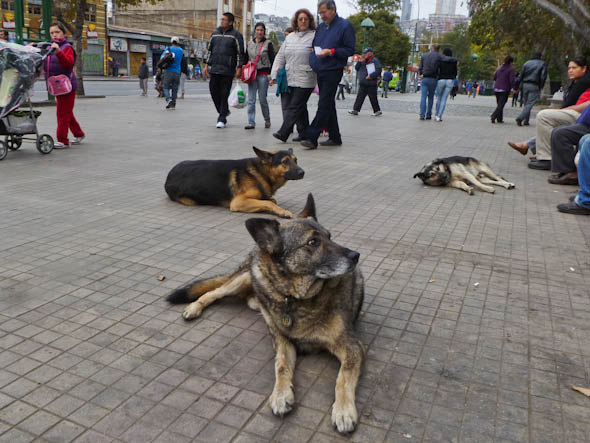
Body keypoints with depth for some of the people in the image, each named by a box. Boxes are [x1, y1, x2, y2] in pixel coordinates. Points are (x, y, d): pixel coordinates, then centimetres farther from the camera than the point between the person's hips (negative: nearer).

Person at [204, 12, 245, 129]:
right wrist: (206, 65, 12)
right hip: (214, 69, 5)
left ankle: (222, 119, 2)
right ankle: (224, 111, 26)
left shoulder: (236, 35, -1)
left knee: (224, 94, -4)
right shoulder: (215, 33, 14)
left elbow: (240, 53, -3)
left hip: (227, 70, -5)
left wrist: (239, 68, -10)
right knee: (214, 91, 5)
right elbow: (209, 50, 18)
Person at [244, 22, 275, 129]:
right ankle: (251, 122, -1)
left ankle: (267, 120, 20)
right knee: (251, 100, -3)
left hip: (263, 74, -4)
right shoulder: (250, 43, 13)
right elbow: (246, 59, 18)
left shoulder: (268, 44, 1)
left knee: (262, 99, -1)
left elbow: (272, 60, -1)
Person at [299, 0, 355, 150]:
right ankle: (335, 137, 18)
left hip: (333, 72, -8)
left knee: (324, 105, -12)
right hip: (320, 72, 8)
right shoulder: (321, 27, 17)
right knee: (328, 105, 11)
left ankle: (311, 138, -15)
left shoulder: (345, 26, -4)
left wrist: (331, 52, -18)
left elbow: (350, 50, -8)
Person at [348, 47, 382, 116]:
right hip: (362, 83, 7)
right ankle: (355, 110, 2)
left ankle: (377, 111, 9)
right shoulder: (363, 61, 17)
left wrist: (371, 76, -21)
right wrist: (360, 61, 0)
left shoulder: (375, 60, -4)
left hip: (371, 83, -7)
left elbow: (378, 70, -13)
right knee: (360, 96, 2)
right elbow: (356, 68, 15)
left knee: (373, 98, -1)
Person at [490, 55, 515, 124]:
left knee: (499, 104, 15)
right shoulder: (511, 69, -7)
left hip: (496, 88, 6)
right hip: (504, 90, -6)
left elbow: (494, 78, 16)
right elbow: (511, 80, -14)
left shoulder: (499, 68, 12)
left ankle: (499, 119, 15)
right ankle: (493, 116, -23)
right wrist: (513, 88, -5)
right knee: (501, 104, -5)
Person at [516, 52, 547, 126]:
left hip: (525, 85, 4)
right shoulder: (542, 64, 2)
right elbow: (543, 77, -5)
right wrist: (540, 86, 6)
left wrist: (521, 85, 13)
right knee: (530, 104, -7)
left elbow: (521, 75, 9)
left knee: (526, 104, 13)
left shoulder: (526, 63, 12)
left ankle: (526, 121, 13)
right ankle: (520, 118, -25)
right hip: (534, 86, -4)